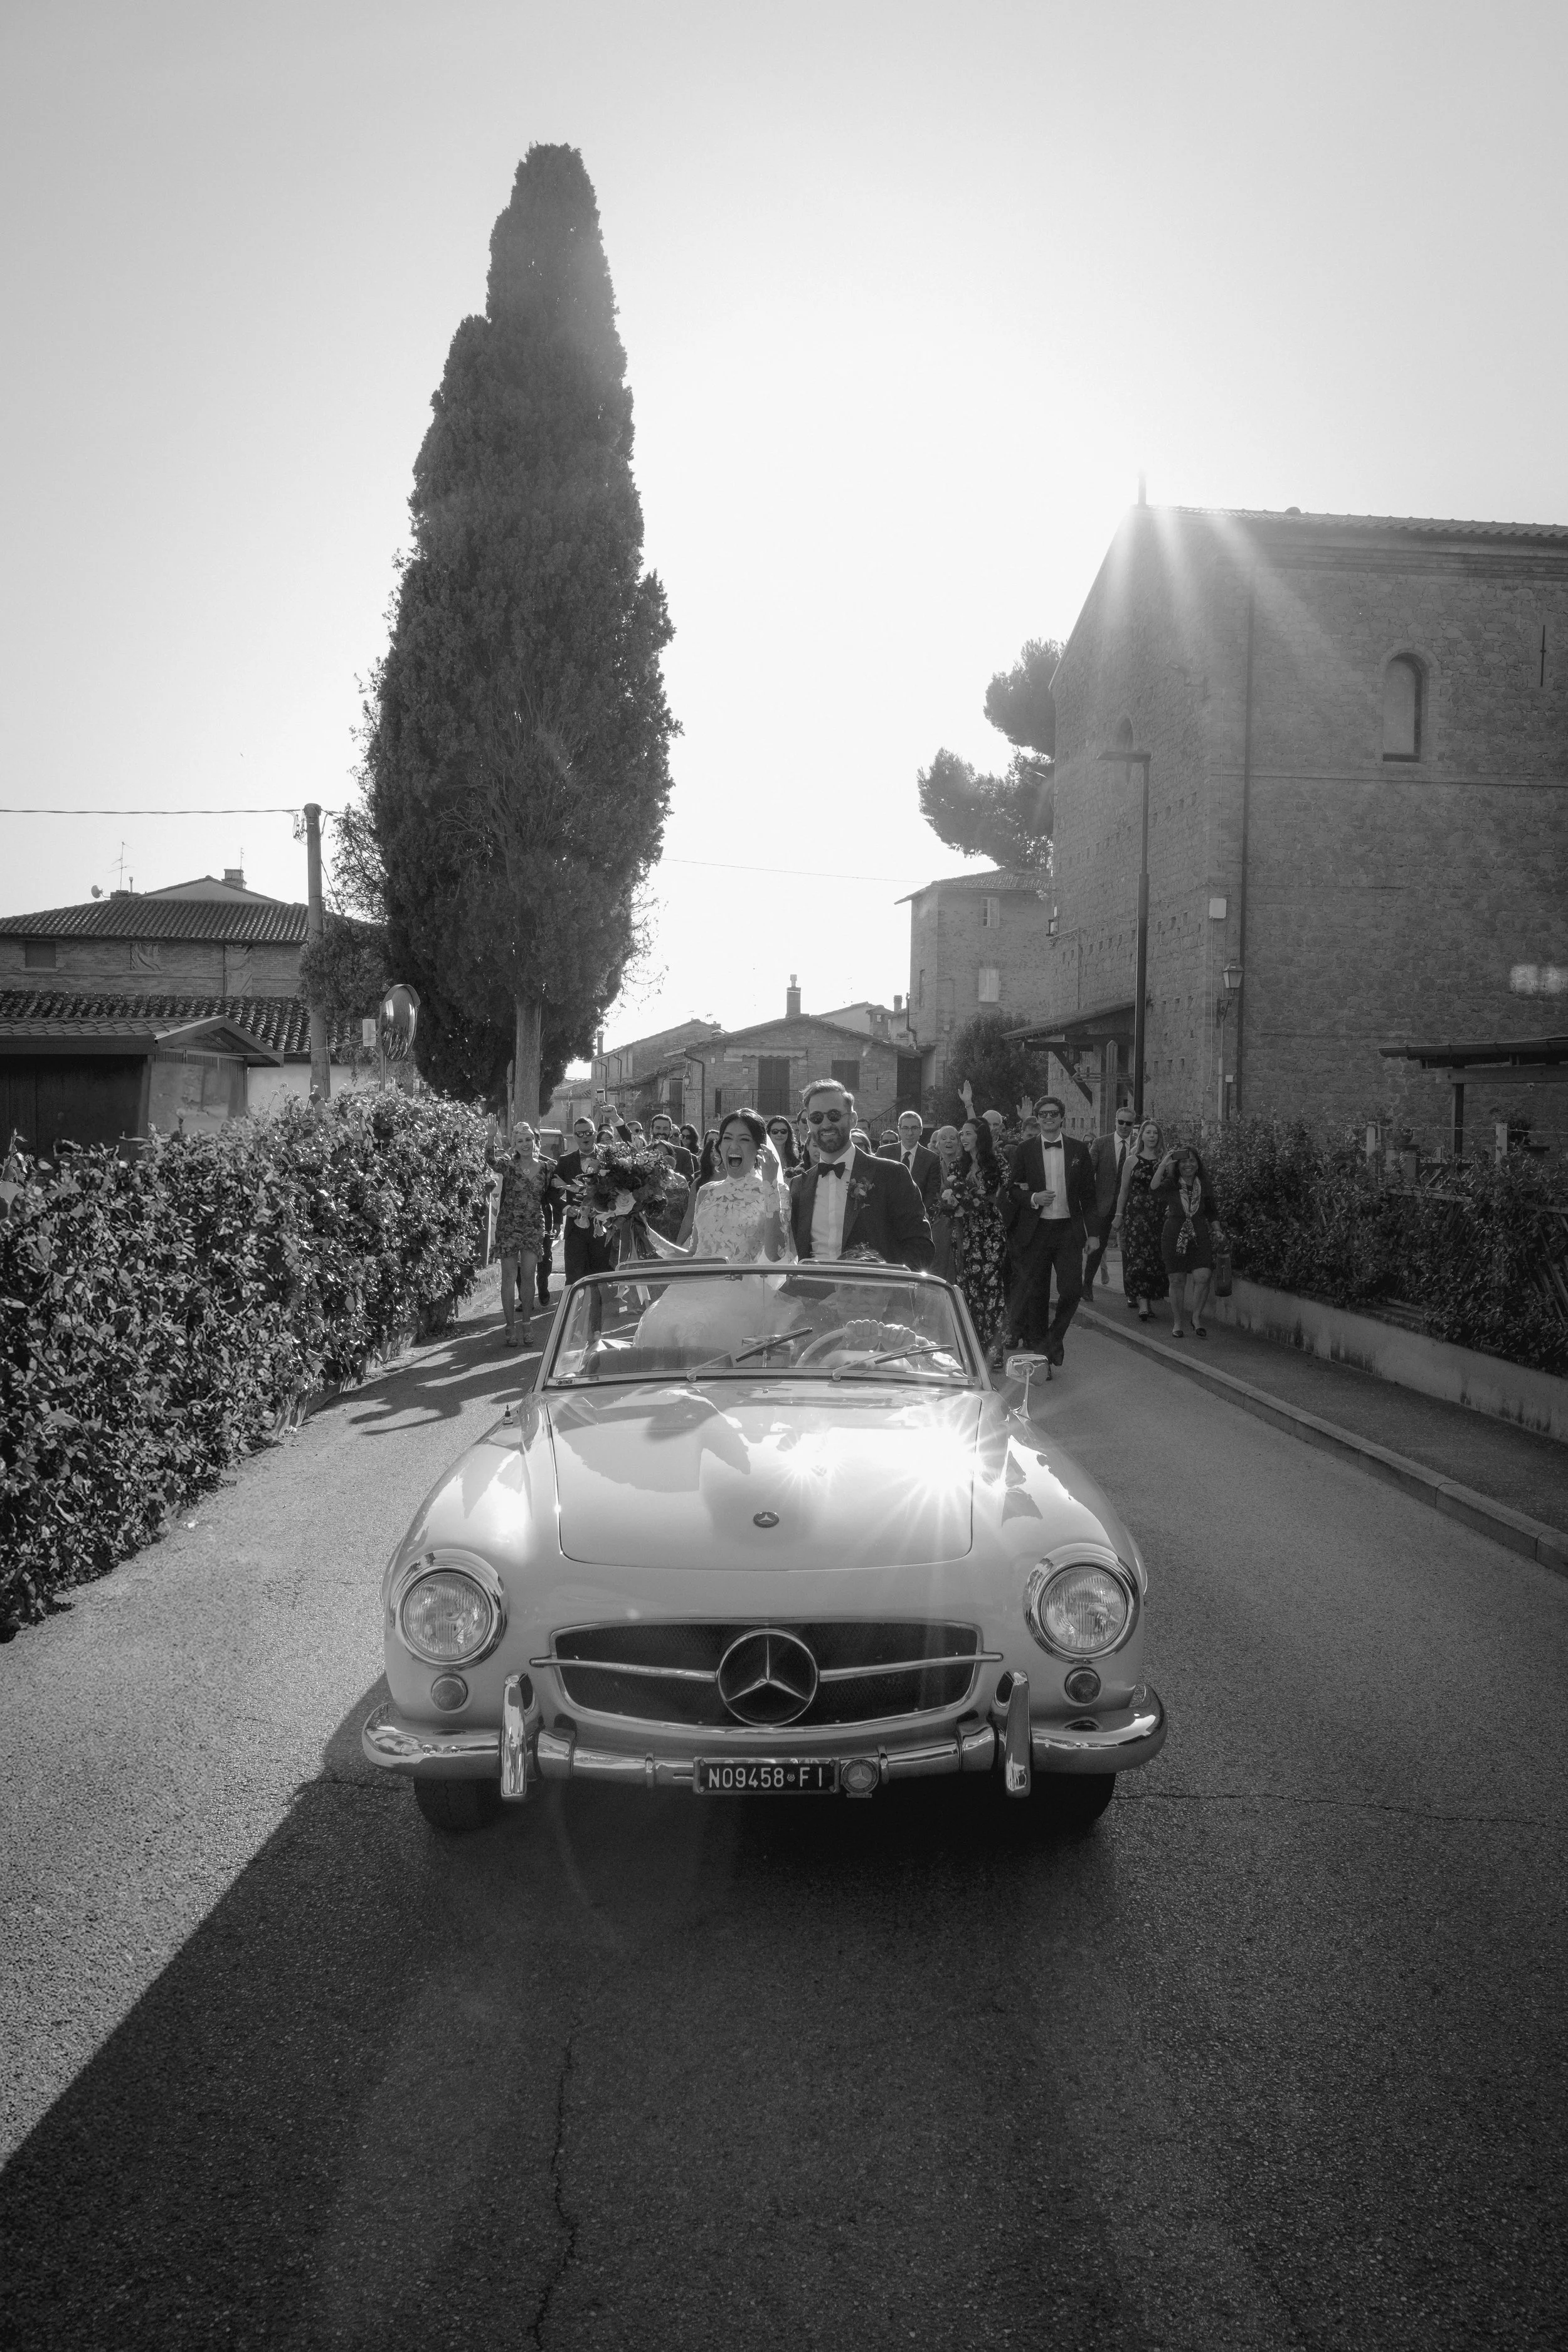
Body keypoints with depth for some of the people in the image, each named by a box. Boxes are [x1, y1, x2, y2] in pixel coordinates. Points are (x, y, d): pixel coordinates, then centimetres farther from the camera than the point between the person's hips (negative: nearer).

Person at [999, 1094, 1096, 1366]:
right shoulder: (1025, 1150, 3)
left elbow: (1088, 1193, 8)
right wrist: (1033, 1198, -15)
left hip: (1069, 1230, 1)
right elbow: (1012, 1189, 5)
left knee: (1072, 1290, -7)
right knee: (1036, 1293, 5)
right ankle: (1038, 1352, 18)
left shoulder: (1079, 1149, 5)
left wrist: (1091, 1231, 3)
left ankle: (1054, 1338, 18)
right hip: (1036, 1229, -1)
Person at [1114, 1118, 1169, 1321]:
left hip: (1157, 1213, 2)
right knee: (1138, 1255, -11)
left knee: (1155, 1257, 2)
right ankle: (1144, 1304, -16)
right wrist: (1119, 1215, 7)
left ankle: (1148, 1298, 13)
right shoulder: (1133, 1161, 5)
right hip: (1135, 1213, -2)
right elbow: (1124, 1190, 8)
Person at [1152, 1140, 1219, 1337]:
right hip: (1174, 1237, -1)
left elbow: (1212, 1213, 17)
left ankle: (1197, 1317, 6)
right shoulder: (1171, 1186, -2)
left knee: (1203, 1277, -14)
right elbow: (1155, 1187, -25)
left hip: (1200, 1236, 1)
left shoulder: (1205, 1186, 6)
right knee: (1177, 1281, 4)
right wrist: (1164, 1164, -26)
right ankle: (1177, 1323, 18)